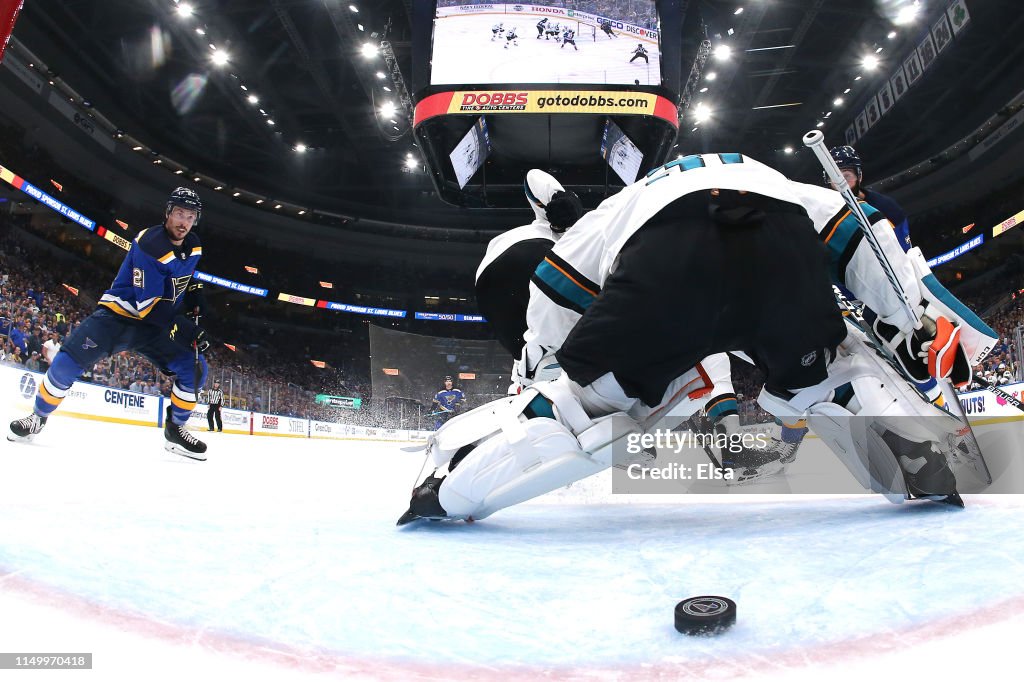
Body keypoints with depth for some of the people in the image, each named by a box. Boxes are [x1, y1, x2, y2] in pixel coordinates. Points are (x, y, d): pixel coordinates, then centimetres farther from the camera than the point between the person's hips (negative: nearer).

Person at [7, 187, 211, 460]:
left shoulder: (194, 246, 0)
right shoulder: (149, 244, -24)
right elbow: (148, 303, -28)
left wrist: (194, 290, 3)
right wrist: (183, 328, -34)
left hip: (159, 322, 6)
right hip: (119, 314, -6)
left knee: (194, 368, -11)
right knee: (68, 361, -17)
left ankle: (175, 430, 5)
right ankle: (38, 416, 11)